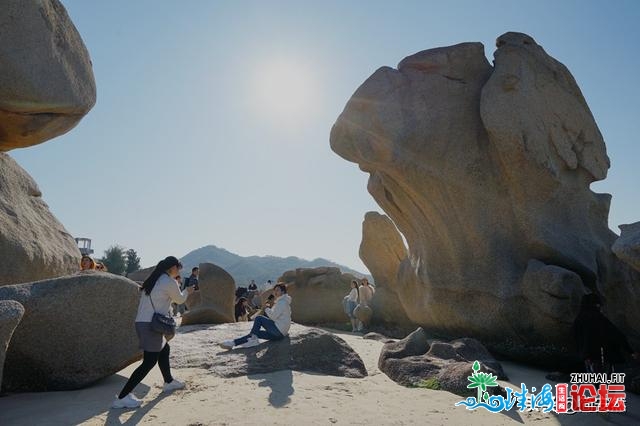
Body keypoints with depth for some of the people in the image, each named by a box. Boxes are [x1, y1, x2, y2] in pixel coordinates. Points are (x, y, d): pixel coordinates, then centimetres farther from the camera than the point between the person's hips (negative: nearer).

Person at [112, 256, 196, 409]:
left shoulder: (154, 280, 13)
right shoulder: (170, 282, -11)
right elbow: (179, 300, 5)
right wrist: (187, 291, 25)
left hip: (141, 322, 10)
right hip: (151, 325, -10)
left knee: (164, 349, 24)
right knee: (149, 362, -5)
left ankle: (169, 382, 39)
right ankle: (122, 397, -6)